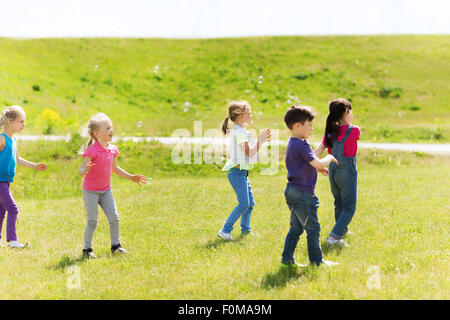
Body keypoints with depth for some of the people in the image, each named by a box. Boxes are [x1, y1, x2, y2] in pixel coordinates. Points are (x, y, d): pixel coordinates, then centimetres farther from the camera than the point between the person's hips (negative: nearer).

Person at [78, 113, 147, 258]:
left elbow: (115, 168, 18)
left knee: (114, 219, 3)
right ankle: (87, 249, 12)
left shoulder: (112, 149, 2)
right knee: (92, 222, -3)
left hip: (106, 190, 6)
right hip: (90, 191, -6)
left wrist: (131, 177, 21)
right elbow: (81, 170, -22)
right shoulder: (92, 151, -20)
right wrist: (85, 170, -46)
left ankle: (115, 245, 18)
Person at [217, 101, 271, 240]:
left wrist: (261, 140, 13)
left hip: (243, 172, 10)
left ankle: (245, 230, 25)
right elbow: (250, 153, -19)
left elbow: (251, 151, 21)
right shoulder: (239, 133, -16)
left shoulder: (242, 132, 16)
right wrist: (260, 140, -14)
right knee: (243, 204, -12)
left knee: (250, 203, 14)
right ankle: (225, 231, -8)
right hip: (237, 172, -10)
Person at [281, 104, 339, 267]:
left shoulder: (292, 143, 12)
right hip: (303, 193, -10)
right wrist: (329, 158, -4)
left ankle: (287, 259, 16)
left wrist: (319, 167, 15)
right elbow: (319, 164, -23)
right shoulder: (302, 145, -19)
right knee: (313, 227, 1)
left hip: (293, 191, 10)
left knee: (296, 228, 15)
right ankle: (316, 260, 9)